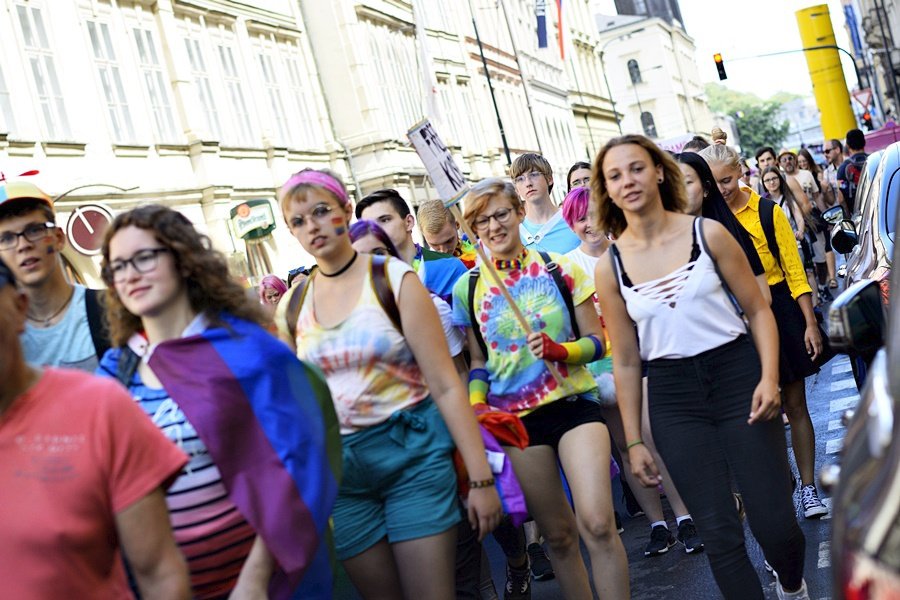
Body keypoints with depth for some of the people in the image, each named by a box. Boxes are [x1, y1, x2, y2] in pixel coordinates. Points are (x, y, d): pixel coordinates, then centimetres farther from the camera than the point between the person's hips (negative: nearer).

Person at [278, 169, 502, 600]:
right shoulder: (291, 307, 5)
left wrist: (480, 476, -11)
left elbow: (445, 384, -9)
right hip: (339, 467, 3)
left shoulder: (394, 279, -6)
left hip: (413, 451, -3)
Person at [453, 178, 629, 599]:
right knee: (558, 534, 9)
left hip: (574, 404, -1)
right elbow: (478, 361, 12)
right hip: (515, 418, 2)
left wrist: (560, 350, -18)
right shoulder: (468, 289, 4)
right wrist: (476, 402, -7)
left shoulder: (559, 269, 0)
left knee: (597, 524, -17)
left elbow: (596, 341, 1)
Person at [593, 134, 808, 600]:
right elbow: (625, 361, 6)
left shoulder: (707, 233, -3)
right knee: (718, 533, -2)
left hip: (737, 374, -1)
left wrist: (769, 377, -12)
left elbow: (758, 310, 2)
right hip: (672, 396, 1)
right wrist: (634, 440, 7)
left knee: (774, 523, 0)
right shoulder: (610, 267, 0)